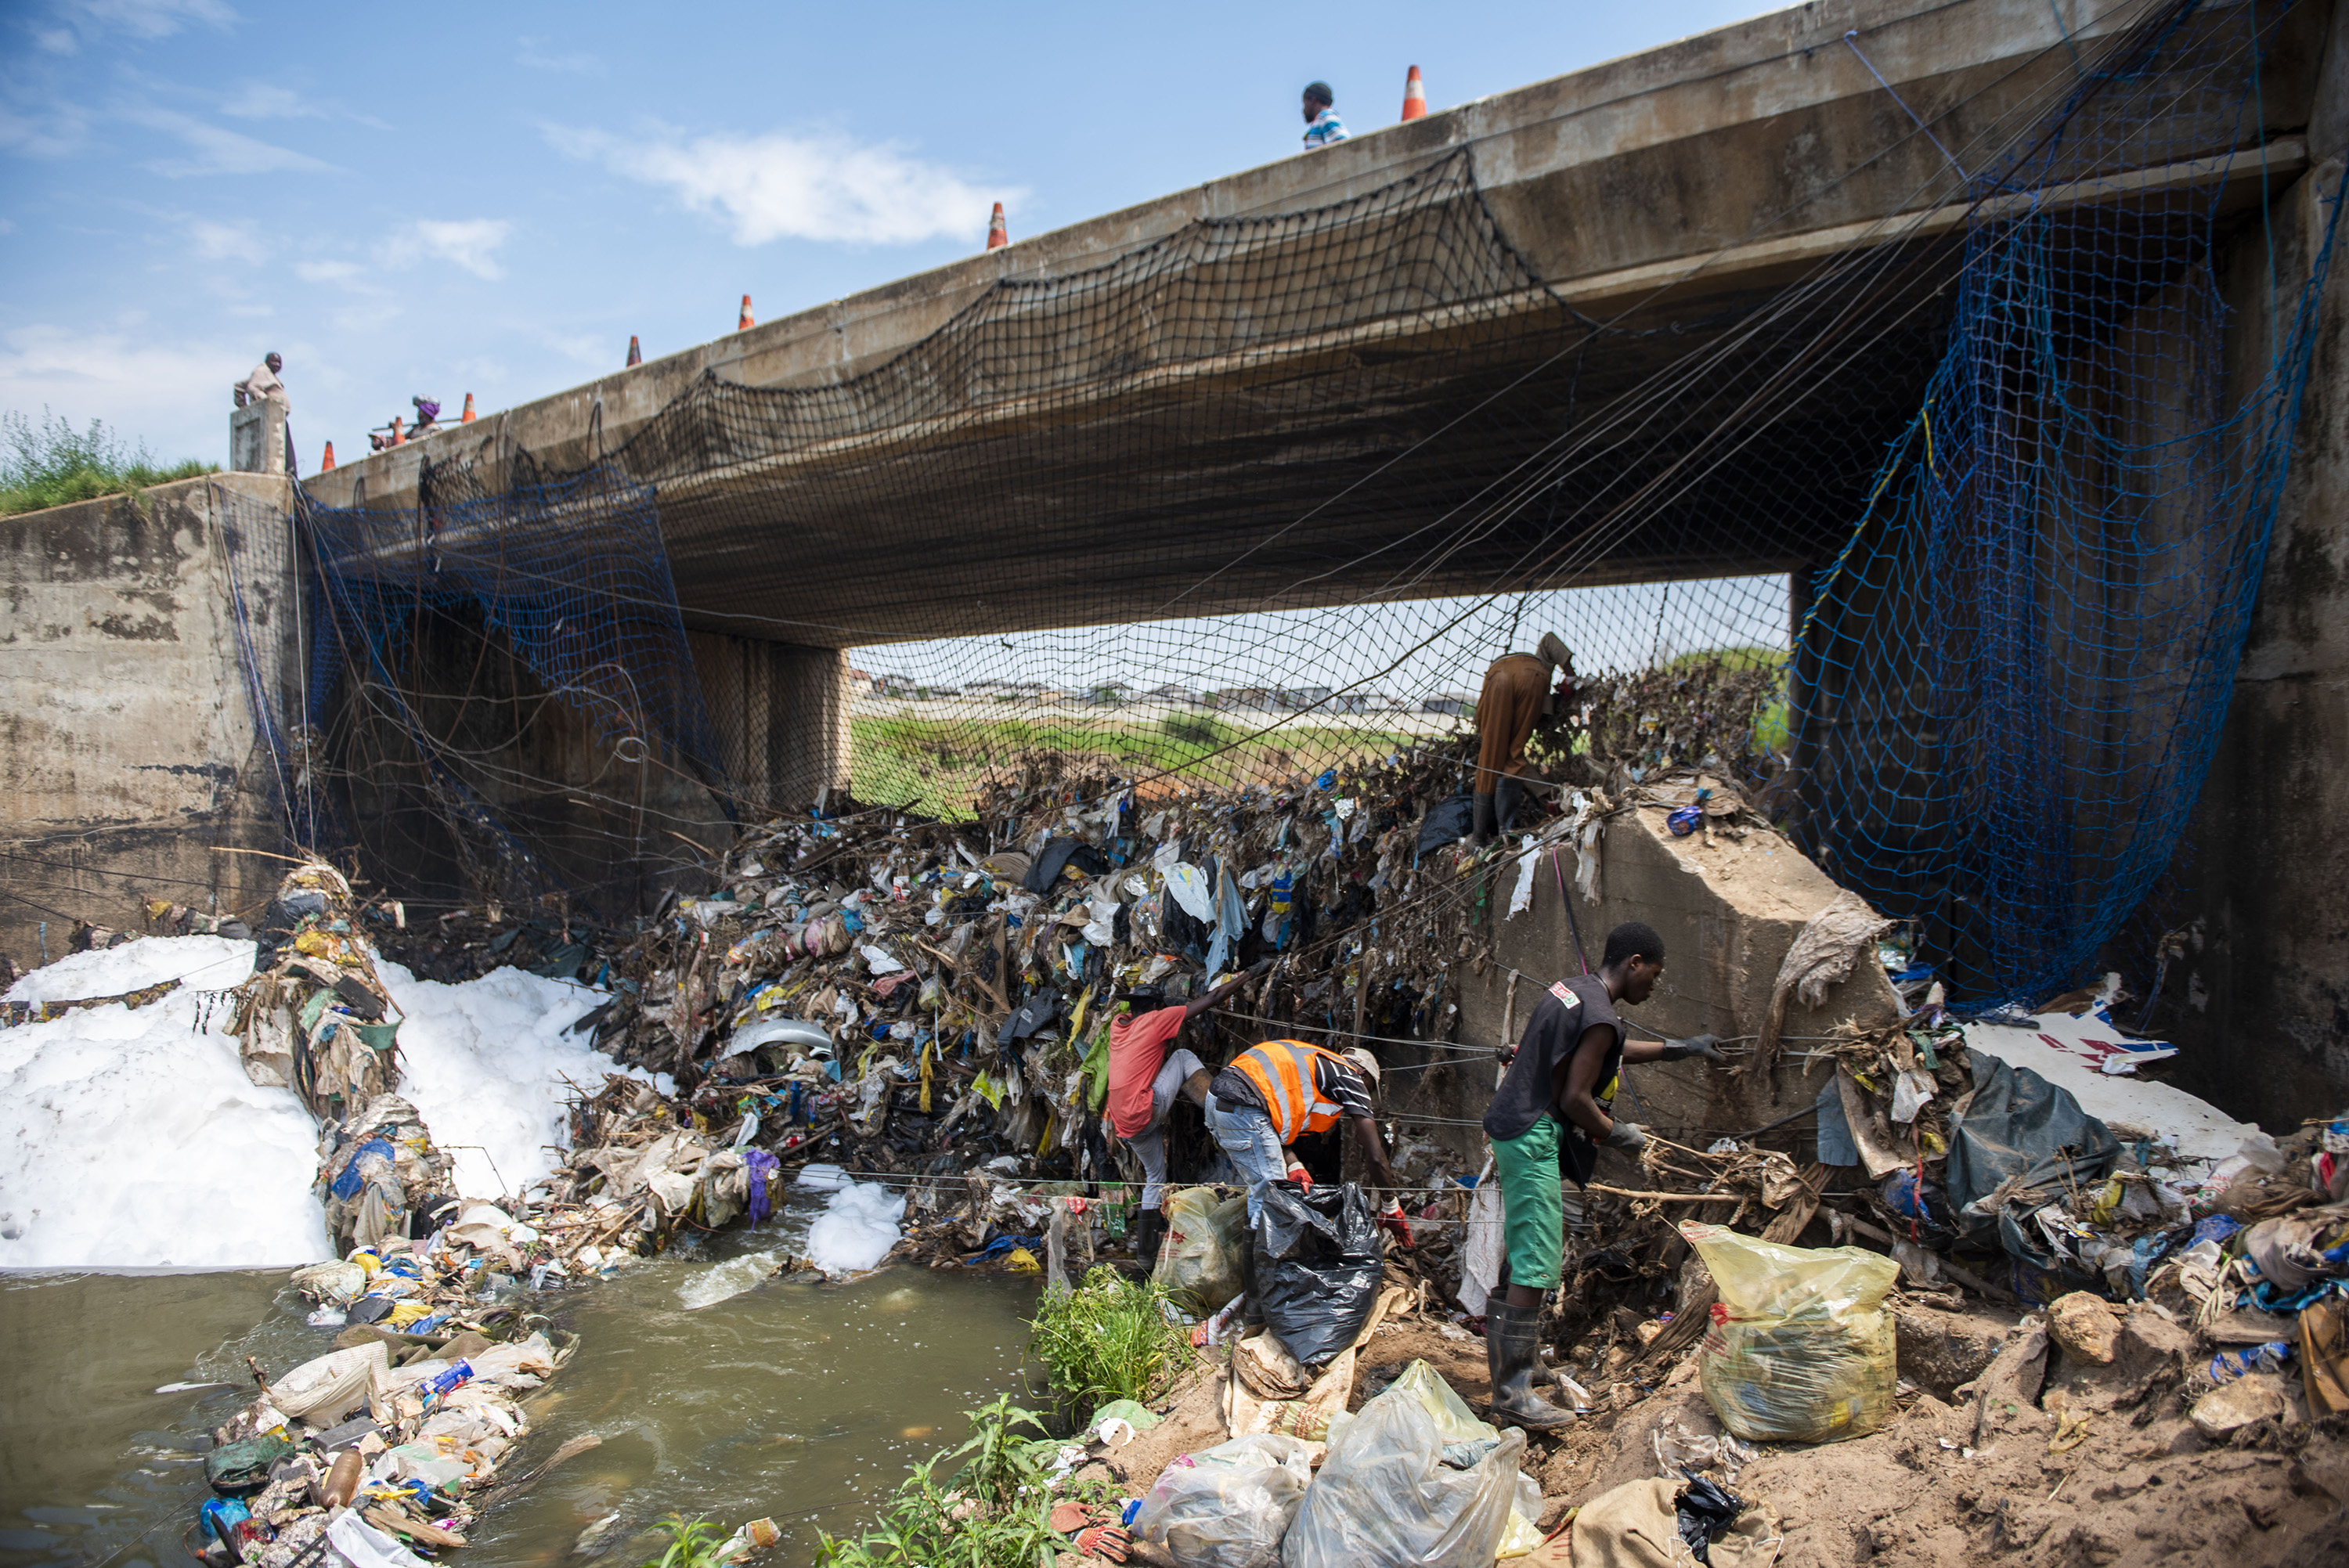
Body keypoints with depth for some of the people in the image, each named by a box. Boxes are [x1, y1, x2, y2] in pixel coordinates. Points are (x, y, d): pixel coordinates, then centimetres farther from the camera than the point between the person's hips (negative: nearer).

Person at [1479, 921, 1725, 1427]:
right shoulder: (1600, 1017, -19)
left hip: (1513, 1126, 11)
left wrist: (1678, 1048, 35)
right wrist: (1618, 1135, -3)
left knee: (1526, 1248, 23)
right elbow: (1575, 1099, -20)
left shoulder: (1571, 989, 12)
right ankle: (1511, 1391, -5)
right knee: (1537, 1265, -8)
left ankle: (1509, 1349, 39)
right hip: (1534, 1138, -11)